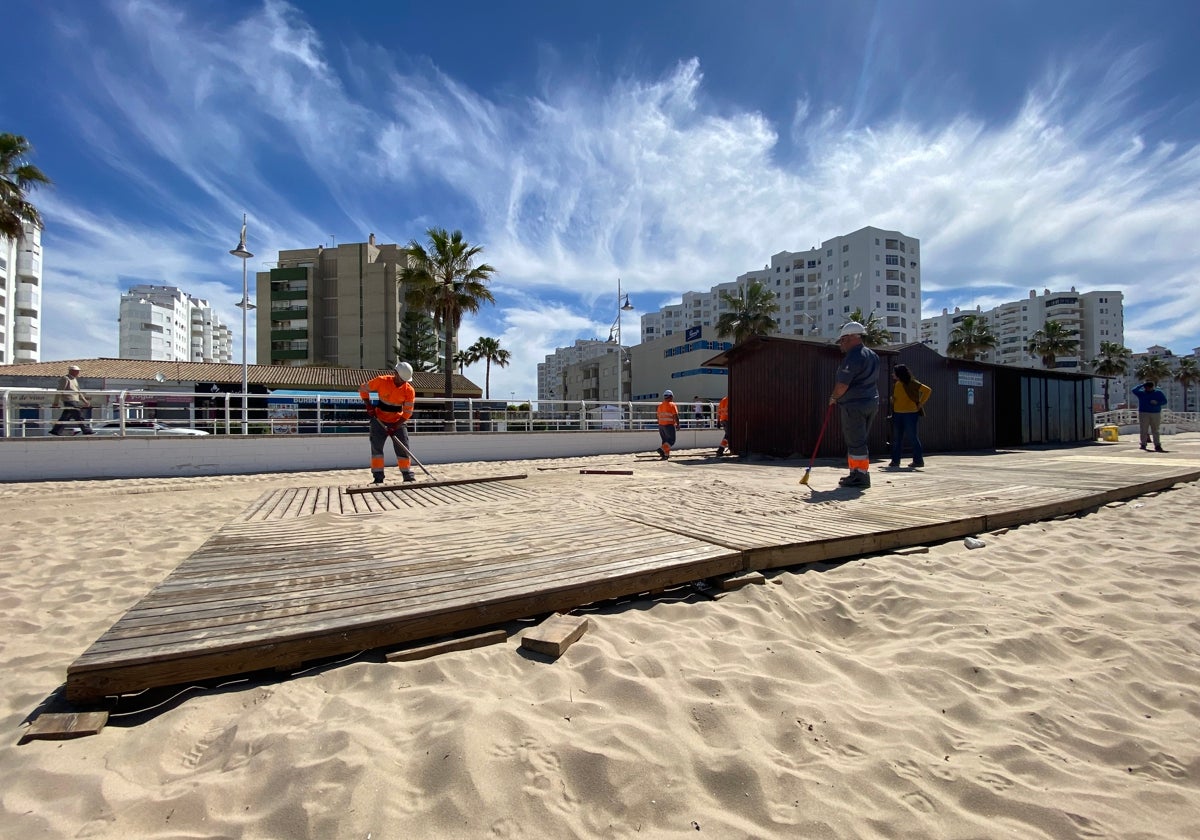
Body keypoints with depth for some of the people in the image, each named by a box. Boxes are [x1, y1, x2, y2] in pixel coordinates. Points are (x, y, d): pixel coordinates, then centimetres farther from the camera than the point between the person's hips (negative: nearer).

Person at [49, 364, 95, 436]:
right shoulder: (65, 379, -7)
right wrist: (56, 403, -14)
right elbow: (59, 391, -11)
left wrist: (85, 401, 20)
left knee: (65, 418, 10)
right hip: (69, 401, -9)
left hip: (74, 401, 9)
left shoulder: (75, 379, 20)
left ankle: (55, 430, 15)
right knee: (79, 416, -10)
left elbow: (78, 392, 25)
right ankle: (86, 430, -10)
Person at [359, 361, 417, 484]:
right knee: (376, 447, -2)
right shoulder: (381, 381, -15)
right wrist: (369, 406, -11)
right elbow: (363, 389, -1)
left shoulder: (409, 391, -13)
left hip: (398, 422, 1)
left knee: (403, 448, -1)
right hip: (379, 420, 0)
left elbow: (407, 413, -12)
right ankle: (378, 478, 3)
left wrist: (395, 427, -20)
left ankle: (408, 476, 8)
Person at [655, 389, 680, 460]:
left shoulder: (660, 405, 9)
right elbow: (675, 416, -13)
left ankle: (666, 454, 13)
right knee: (671, 440, 0)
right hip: (669, 425, -7)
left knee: (665, 440, 14)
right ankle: (662, 449, -20)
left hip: (661, 425, 7)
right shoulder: (672, 405, -9)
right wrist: (678, 424, -2)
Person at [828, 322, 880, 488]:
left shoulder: (853, 357, -16)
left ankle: (861, 476, -2)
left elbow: (843, 384, -20)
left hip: (854, 404, -10)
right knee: (860, 440, 15)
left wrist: (834, 397, -2)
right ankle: (856, 472, 22)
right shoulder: (872, 355, 16)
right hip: (871, 402, 10)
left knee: (855, 441, -5)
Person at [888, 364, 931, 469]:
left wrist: (920, 403, -12)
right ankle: (895, 460, 14)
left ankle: (918, 461, 8)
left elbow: (927, 390, -13)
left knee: (914, 437, 0)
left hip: (910, 413, -7)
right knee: (897, 438, 8)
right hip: (897, 414, 7)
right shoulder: (896, 385, 9)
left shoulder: (912, 383, -10)